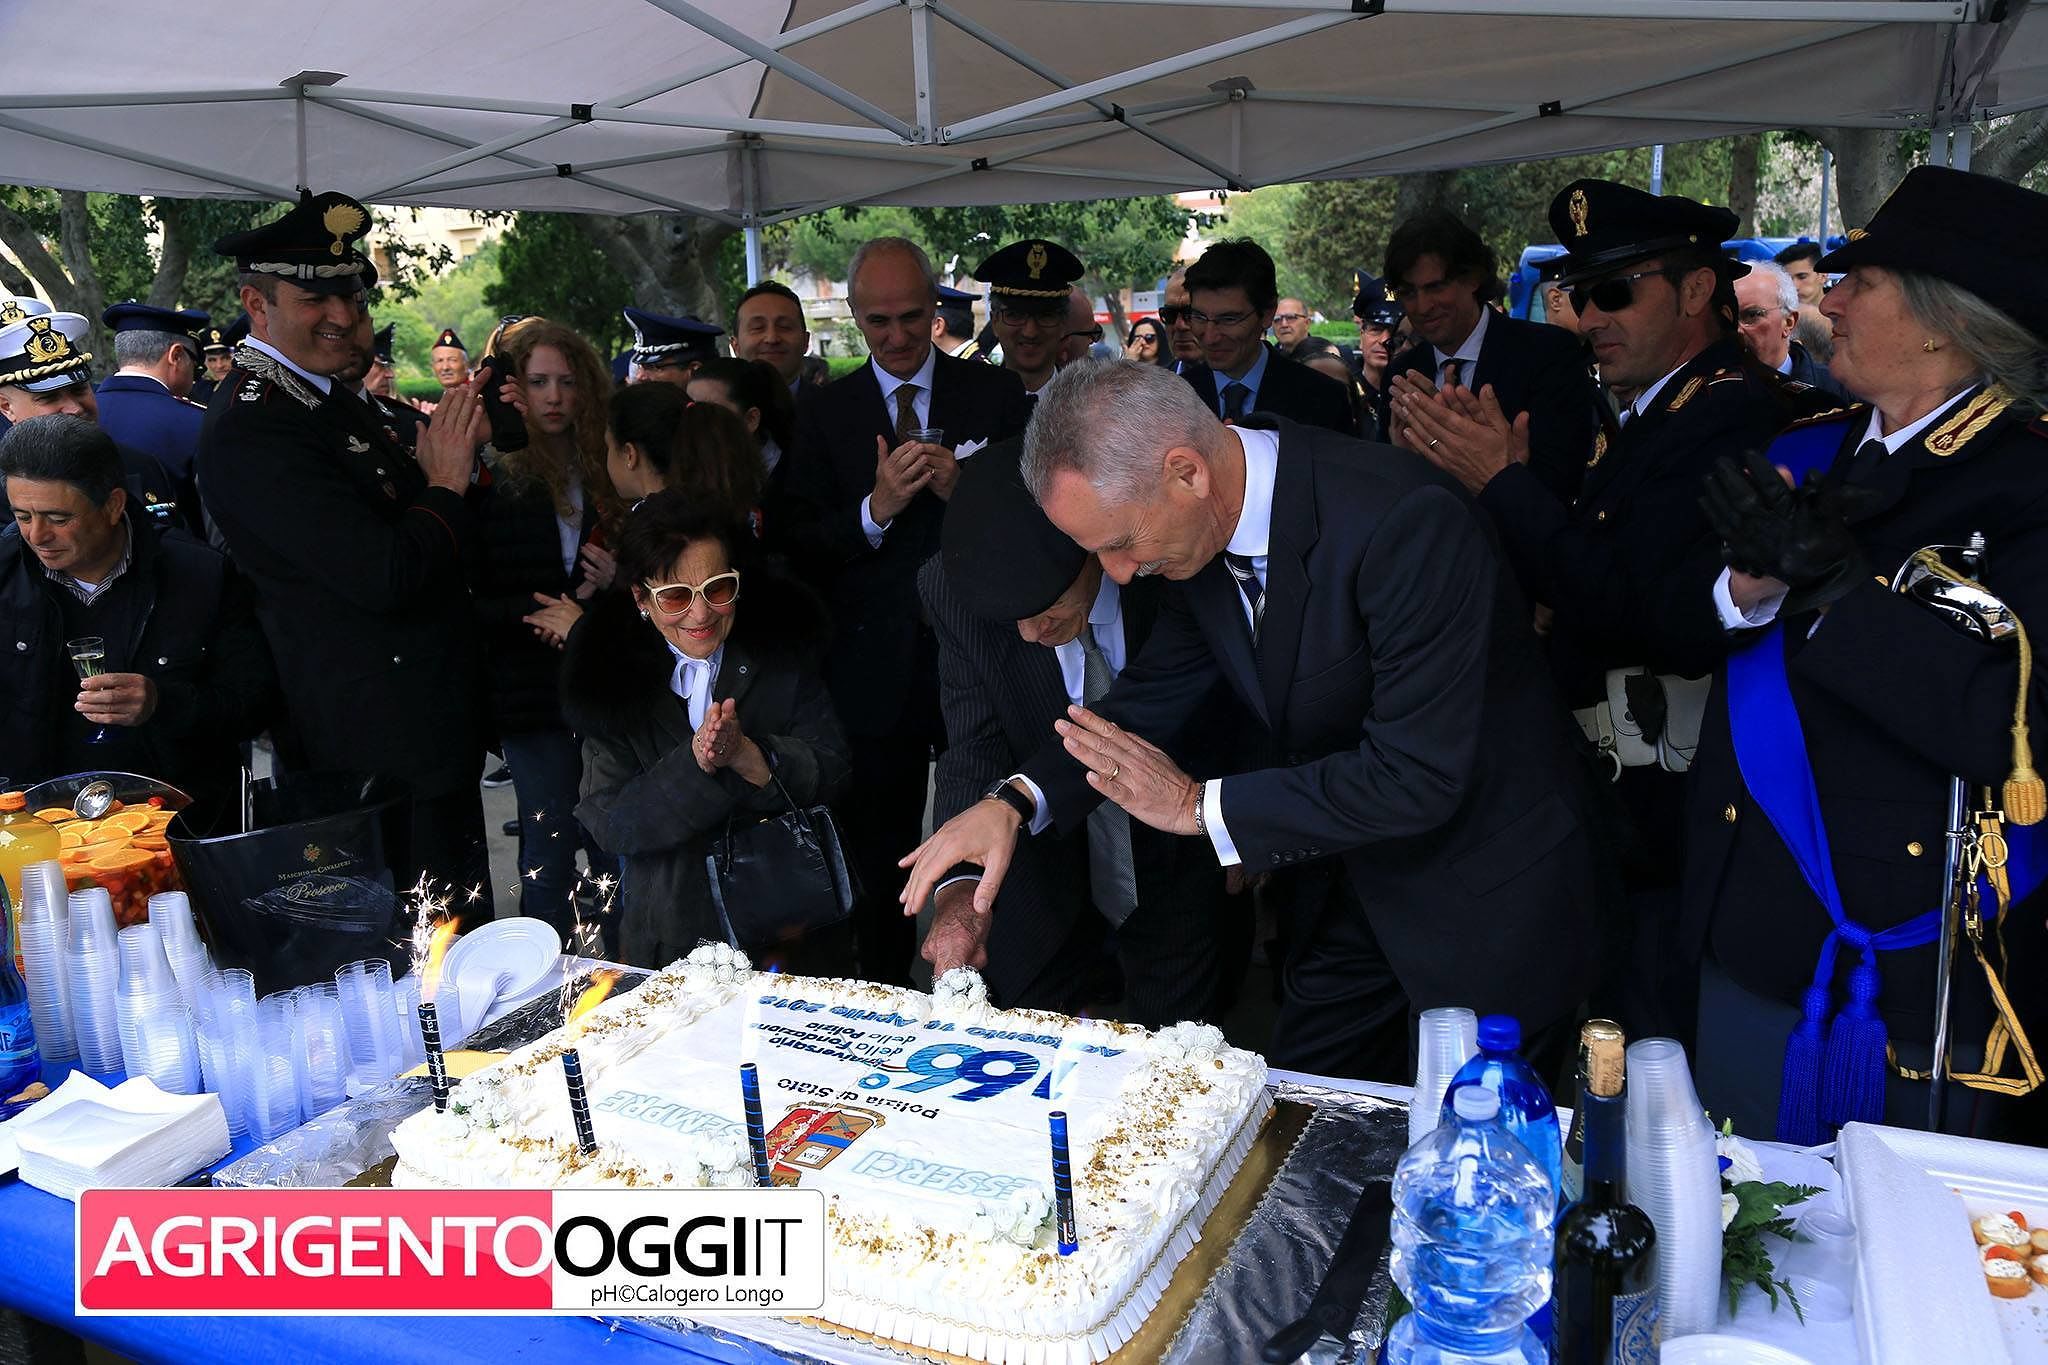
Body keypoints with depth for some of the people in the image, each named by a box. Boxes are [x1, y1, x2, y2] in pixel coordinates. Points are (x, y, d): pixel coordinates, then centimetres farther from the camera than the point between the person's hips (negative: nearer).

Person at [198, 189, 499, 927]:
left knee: (462, 932, 20)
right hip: (385, 742, -10)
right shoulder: (250, 430, -19)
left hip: (432, 718, 10)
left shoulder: (328, 395, 12)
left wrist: (452, 455, -2)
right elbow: (384, 575, -27)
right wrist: (446, 482, -11)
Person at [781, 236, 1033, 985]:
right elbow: (801, 549, -1)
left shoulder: (996, 395, 2)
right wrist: (876, 508, -18)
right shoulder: (824, 414, 4)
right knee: (881, 861, 12)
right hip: (875, 672, 1)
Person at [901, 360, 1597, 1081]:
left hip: (1488, 903, -6)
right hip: (1360, 885, 7)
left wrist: (1200, 806, -23)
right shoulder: (1203, 527, -8)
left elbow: (1420, 777, -32)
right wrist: (1014, 801, -14)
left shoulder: (1406, 520, -32)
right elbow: (1156, 688, 3)